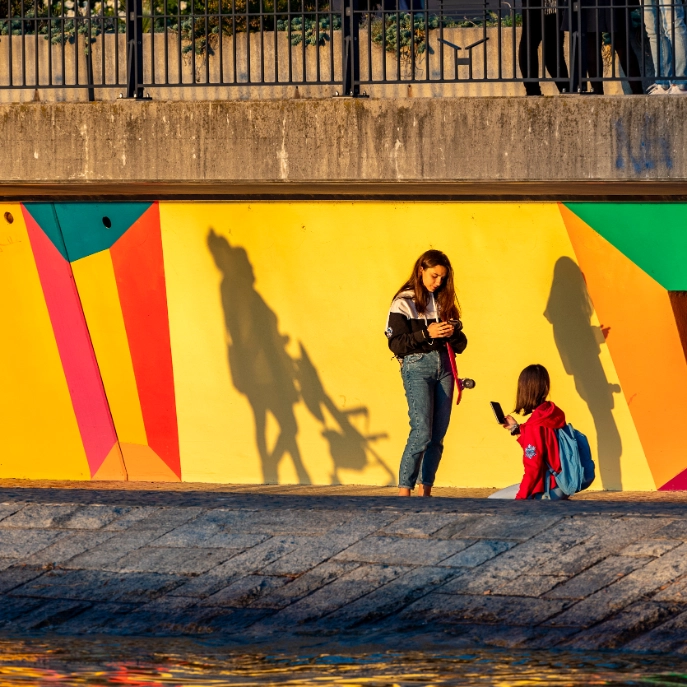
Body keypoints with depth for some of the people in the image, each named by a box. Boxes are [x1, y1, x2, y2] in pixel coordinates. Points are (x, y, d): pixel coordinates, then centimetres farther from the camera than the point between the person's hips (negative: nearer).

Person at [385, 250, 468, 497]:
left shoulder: (444, 302, 15)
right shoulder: (404, 303, -1)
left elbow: (461, 344, 13)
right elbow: (396, 344, -8)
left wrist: (452, 333, -9)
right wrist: (427, 333, -19)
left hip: (444, 367, 6)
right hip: (417, 367, -6)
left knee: (438, 436, 1)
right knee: (422, 432, -15)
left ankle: (426, 490, 6)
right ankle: (404, 490, -14)